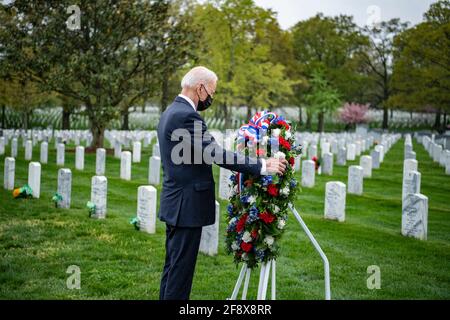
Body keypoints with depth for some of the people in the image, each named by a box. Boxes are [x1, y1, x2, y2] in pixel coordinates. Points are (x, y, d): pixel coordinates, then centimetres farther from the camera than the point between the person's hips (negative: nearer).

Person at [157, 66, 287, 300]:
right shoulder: (186, 115, -20)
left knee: (173, 266, 17)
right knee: (181, 269, -4)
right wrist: (262, 166, -23)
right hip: (187, 206, -10)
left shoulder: (171, 112, 13)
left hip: (175, 204, 11)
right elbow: (215, 154, -25)